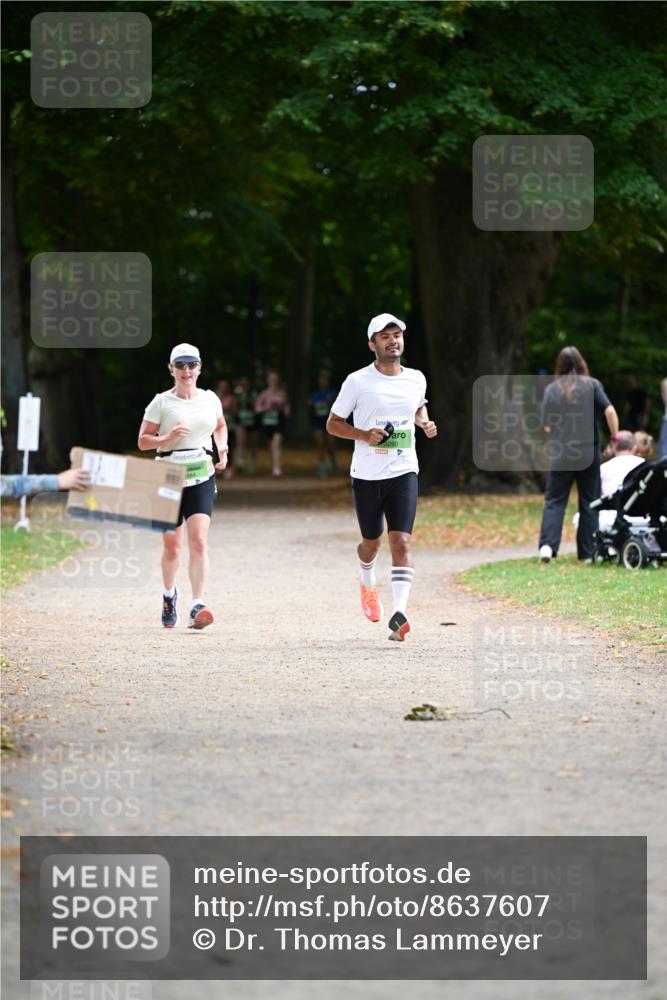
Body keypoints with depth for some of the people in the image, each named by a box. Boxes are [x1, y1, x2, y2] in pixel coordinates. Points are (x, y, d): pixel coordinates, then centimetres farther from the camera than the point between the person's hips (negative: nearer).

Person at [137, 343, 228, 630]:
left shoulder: (210, 399, 7)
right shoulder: (161, 402, -2)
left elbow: (220, 426, 26)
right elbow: (143, 441, -1)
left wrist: (222, 450, 8)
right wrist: (168, 438, -19)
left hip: (202, 478, 1)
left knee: (198, 541, -15)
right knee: (172, 545, 6)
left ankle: (197, 608, -21)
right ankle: (169, 593, 37)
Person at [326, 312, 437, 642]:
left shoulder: (416, 379, 5)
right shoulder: (358, 382, -6)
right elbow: (333, 423, 1)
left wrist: (425, 423, 5)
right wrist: (365, 435, -15)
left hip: (403, 473, 1)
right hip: (367, 475, -1)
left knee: (401, 542, -14)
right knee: (371, 542, 13)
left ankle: (399, 613, -20)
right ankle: (367, 584, 47)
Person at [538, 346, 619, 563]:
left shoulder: (552, 389, 1)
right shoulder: (592, 385, -1)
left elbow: (547, 427, 1)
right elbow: (610, 411, -11)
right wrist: (615, 437, 0)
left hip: (561, 455, 0)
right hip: (589, 453, 0)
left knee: (554, 501, 2)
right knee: (589, 503, 9)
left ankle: (547, 545, -17)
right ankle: (587, 553, 9)